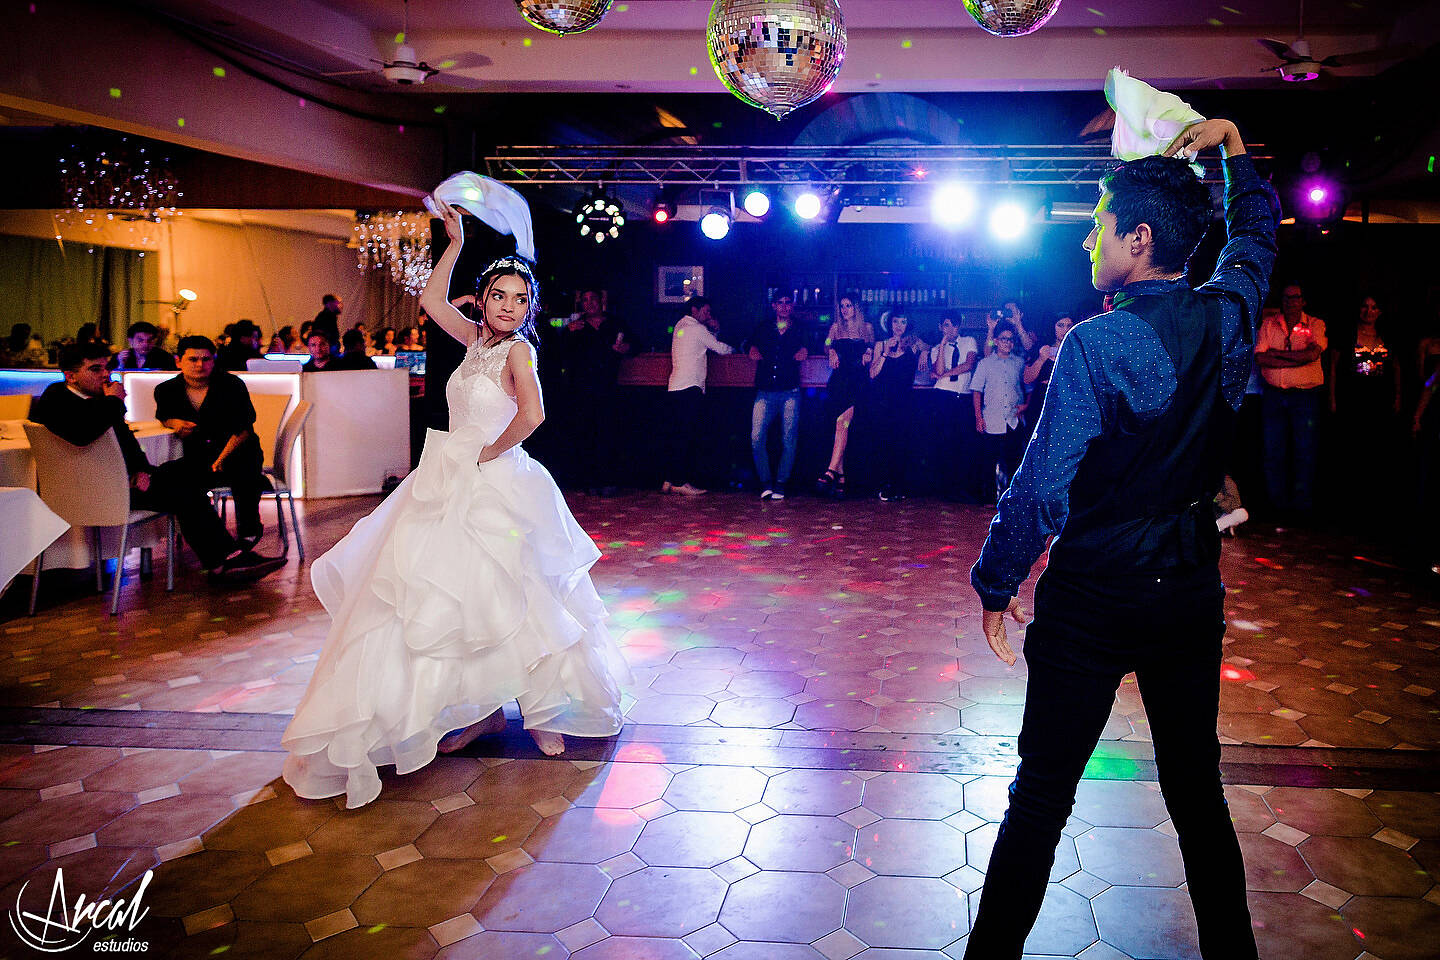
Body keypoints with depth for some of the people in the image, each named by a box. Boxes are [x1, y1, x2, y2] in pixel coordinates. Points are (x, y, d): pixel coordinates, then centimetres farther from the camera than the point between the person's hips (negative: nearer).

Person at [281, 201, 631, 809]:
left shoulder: (518, 349, -13)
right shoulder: (476, 339, 9)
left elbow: (532, 414, -29)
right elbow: (431, 299, 21)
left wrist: (492, 450, -15)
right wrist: (455, 243, 16)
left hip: (494, 487, -8)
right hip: (453, 487, 8)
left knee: (494, 598, -1)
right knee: (450, 595, 10)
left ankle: (543, 709, 16)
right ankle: (483, 710, 23)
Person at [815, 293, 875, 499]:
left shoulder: (867, 327, 15)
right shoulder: (836, 327, 19)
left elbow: (872, 354, 20)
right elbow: (827, 347, 20)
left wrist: (868, 354, -1)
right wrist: (832, 352, -1)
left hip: (858, 380, -2)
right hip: (839, 380, 2)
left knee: (842, 422, -18)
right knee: (840, 425, -5)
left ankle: (831, 472, -25)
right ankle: (840, 476, -4)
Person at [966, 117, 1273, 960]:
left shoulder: (1099, 343, -18)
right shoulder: (1228, 317, -1)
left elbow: (1042, 488, -19)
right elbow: (1256, 234, 23)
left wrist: (996, 584, -8)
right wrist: (1230, 144, 25)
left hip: (1094, 602, -5)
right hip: (1193, 593, 6)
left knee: (1042, 795, 5)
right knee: (1197, 787, 19)